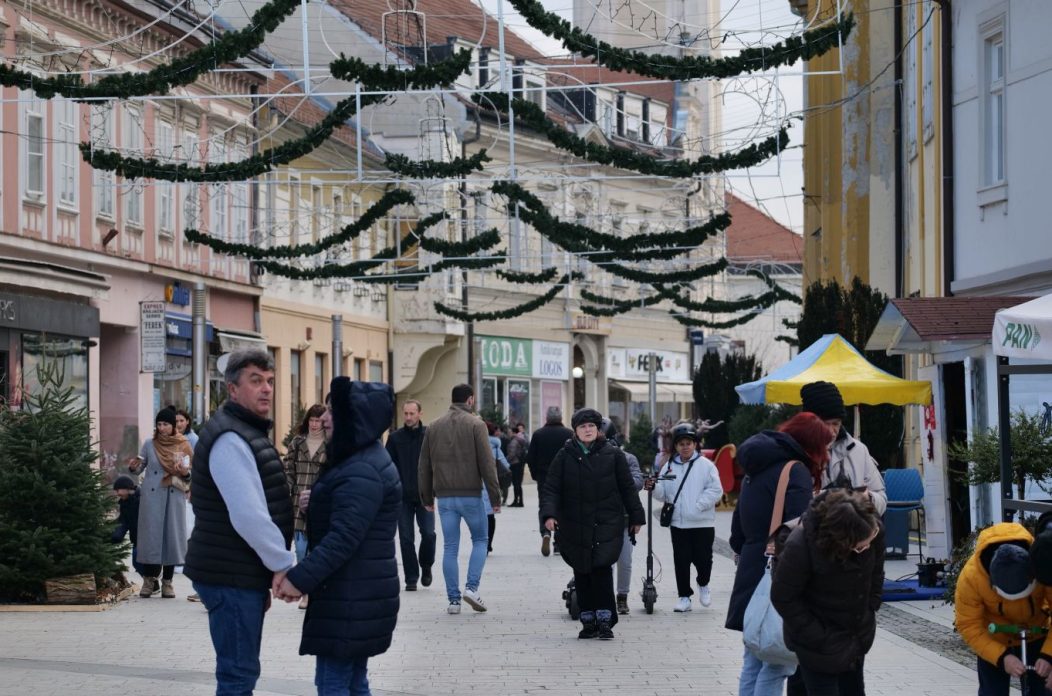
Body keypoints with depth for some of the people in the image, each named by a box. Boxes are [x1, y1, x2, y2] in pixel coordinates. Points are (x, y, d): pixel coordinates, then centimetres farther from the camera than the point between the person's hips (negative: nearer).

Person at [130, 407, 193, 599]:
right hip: (151, 496, 0)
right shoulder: (149, 444, 5)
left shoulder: (183, 446, 3)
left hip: (174, 496, 0)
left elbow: (192, 472, 5)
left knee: (172, 534, 0)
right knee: (151, 534, -2)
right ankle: (150, 579, 6)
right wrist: (134, 466, -14)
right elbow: (138, 467, 7)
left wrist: (185, 472, -17)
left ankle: (167, 581, 7)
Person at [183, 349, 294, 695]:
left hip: (243, 574, 10)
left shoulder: (248, 432, 17)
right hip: (231, 576, -10)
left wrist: (267, 573, 19)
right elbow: (247, 515, -25)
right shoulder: (229, 439, -17)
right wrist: (283, 563, -15)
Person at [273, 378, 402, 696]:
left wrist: (300, 578, -24)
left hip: (351, 597, -11)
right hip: (360, 593, 11)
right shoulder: (364, 460, 14)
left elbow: (343, 538, -26)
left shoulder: (362, 472, -20)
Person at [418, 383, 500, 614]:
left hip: (444, 497, 3)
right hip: (470, 495, -3)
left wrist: (427, 497, 16)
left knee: (450, 547, 7)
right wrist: (495, 496, -5)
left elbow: (424, 465, 10)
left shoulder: (434, 427, 8)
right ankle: (471, 587, -3)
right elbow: (487, 463, -9)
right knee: (480, 540, 13)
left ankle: (453, 600, 5)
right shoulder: (475, 424, -5)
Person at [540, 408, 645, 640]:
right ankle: (588, 621, 14)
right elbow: (551, 488, 1)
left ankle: (605, 620, -6)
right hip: (574, 526, 2)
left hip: (607, 524, -2)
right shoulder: (565, 456, 3)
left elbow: (628, 488, 9)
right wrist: (549, 514, -14)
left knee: (602, 569, -12)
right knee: (582, 574, 6)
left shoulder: (613, 455, 3)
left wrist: (636, 517, 11)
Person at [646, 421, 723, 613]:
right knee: (681, 560, 3)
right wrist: (654, 488, -11)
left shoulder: (706, 465, -1)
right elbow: (664, 494, 9)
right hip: (678, 523, 3)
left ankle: (703, 584, 29)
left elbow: (715, 491, -7)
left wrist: (698, 506, -16)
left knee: (702, 558, 0)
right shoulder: (669, 467, 10)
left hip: (703, 523, -3)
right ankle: (684, 596, 12)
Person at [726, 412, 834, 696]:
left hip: (750, 577, 9)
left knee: (753, 662, 13)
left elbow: (737, 533, 23)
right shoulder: (796, 472, -11)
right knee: (777, 664, -9)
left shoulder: (755, 471, 18)